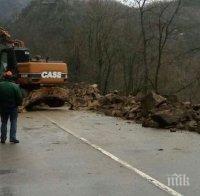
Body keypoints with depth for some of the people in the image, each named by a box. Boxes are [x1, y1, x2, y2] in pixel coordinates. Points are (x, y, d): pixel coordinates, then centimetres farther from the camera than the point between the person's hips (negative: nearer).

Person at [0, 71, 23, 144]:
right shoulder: (15, 86, -14)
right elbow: (19, 97, -13)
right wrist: (18, 104, 4)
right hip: (13, 107, -2)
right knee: (13, 122, 8)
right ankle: (12, 138, 5)